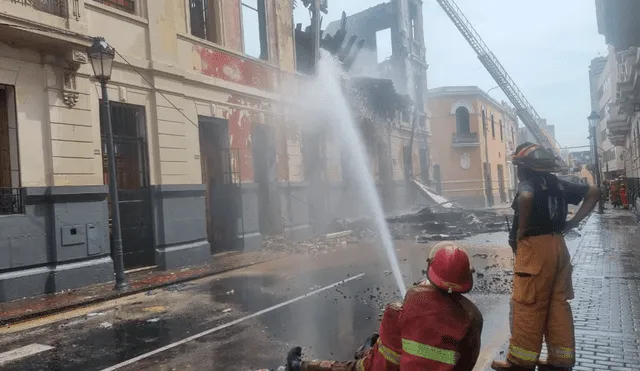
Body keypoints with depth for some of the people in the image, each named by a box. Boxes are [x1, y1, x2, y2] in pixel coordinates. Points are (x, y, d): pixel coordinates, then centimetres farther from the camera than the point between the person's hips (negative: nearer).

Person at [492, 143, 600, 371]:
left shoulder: (529, 182, -11)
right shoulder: (557, 183, 12)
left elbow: (526, 197, -35)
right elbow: (593, 193, 17)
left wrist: (522, 228, -20)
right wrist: (571, 224, 10)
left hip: (535, 246, -8)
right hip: (557, 245, 8)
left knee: (527, 305, 0)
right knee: (558, 303, 13)